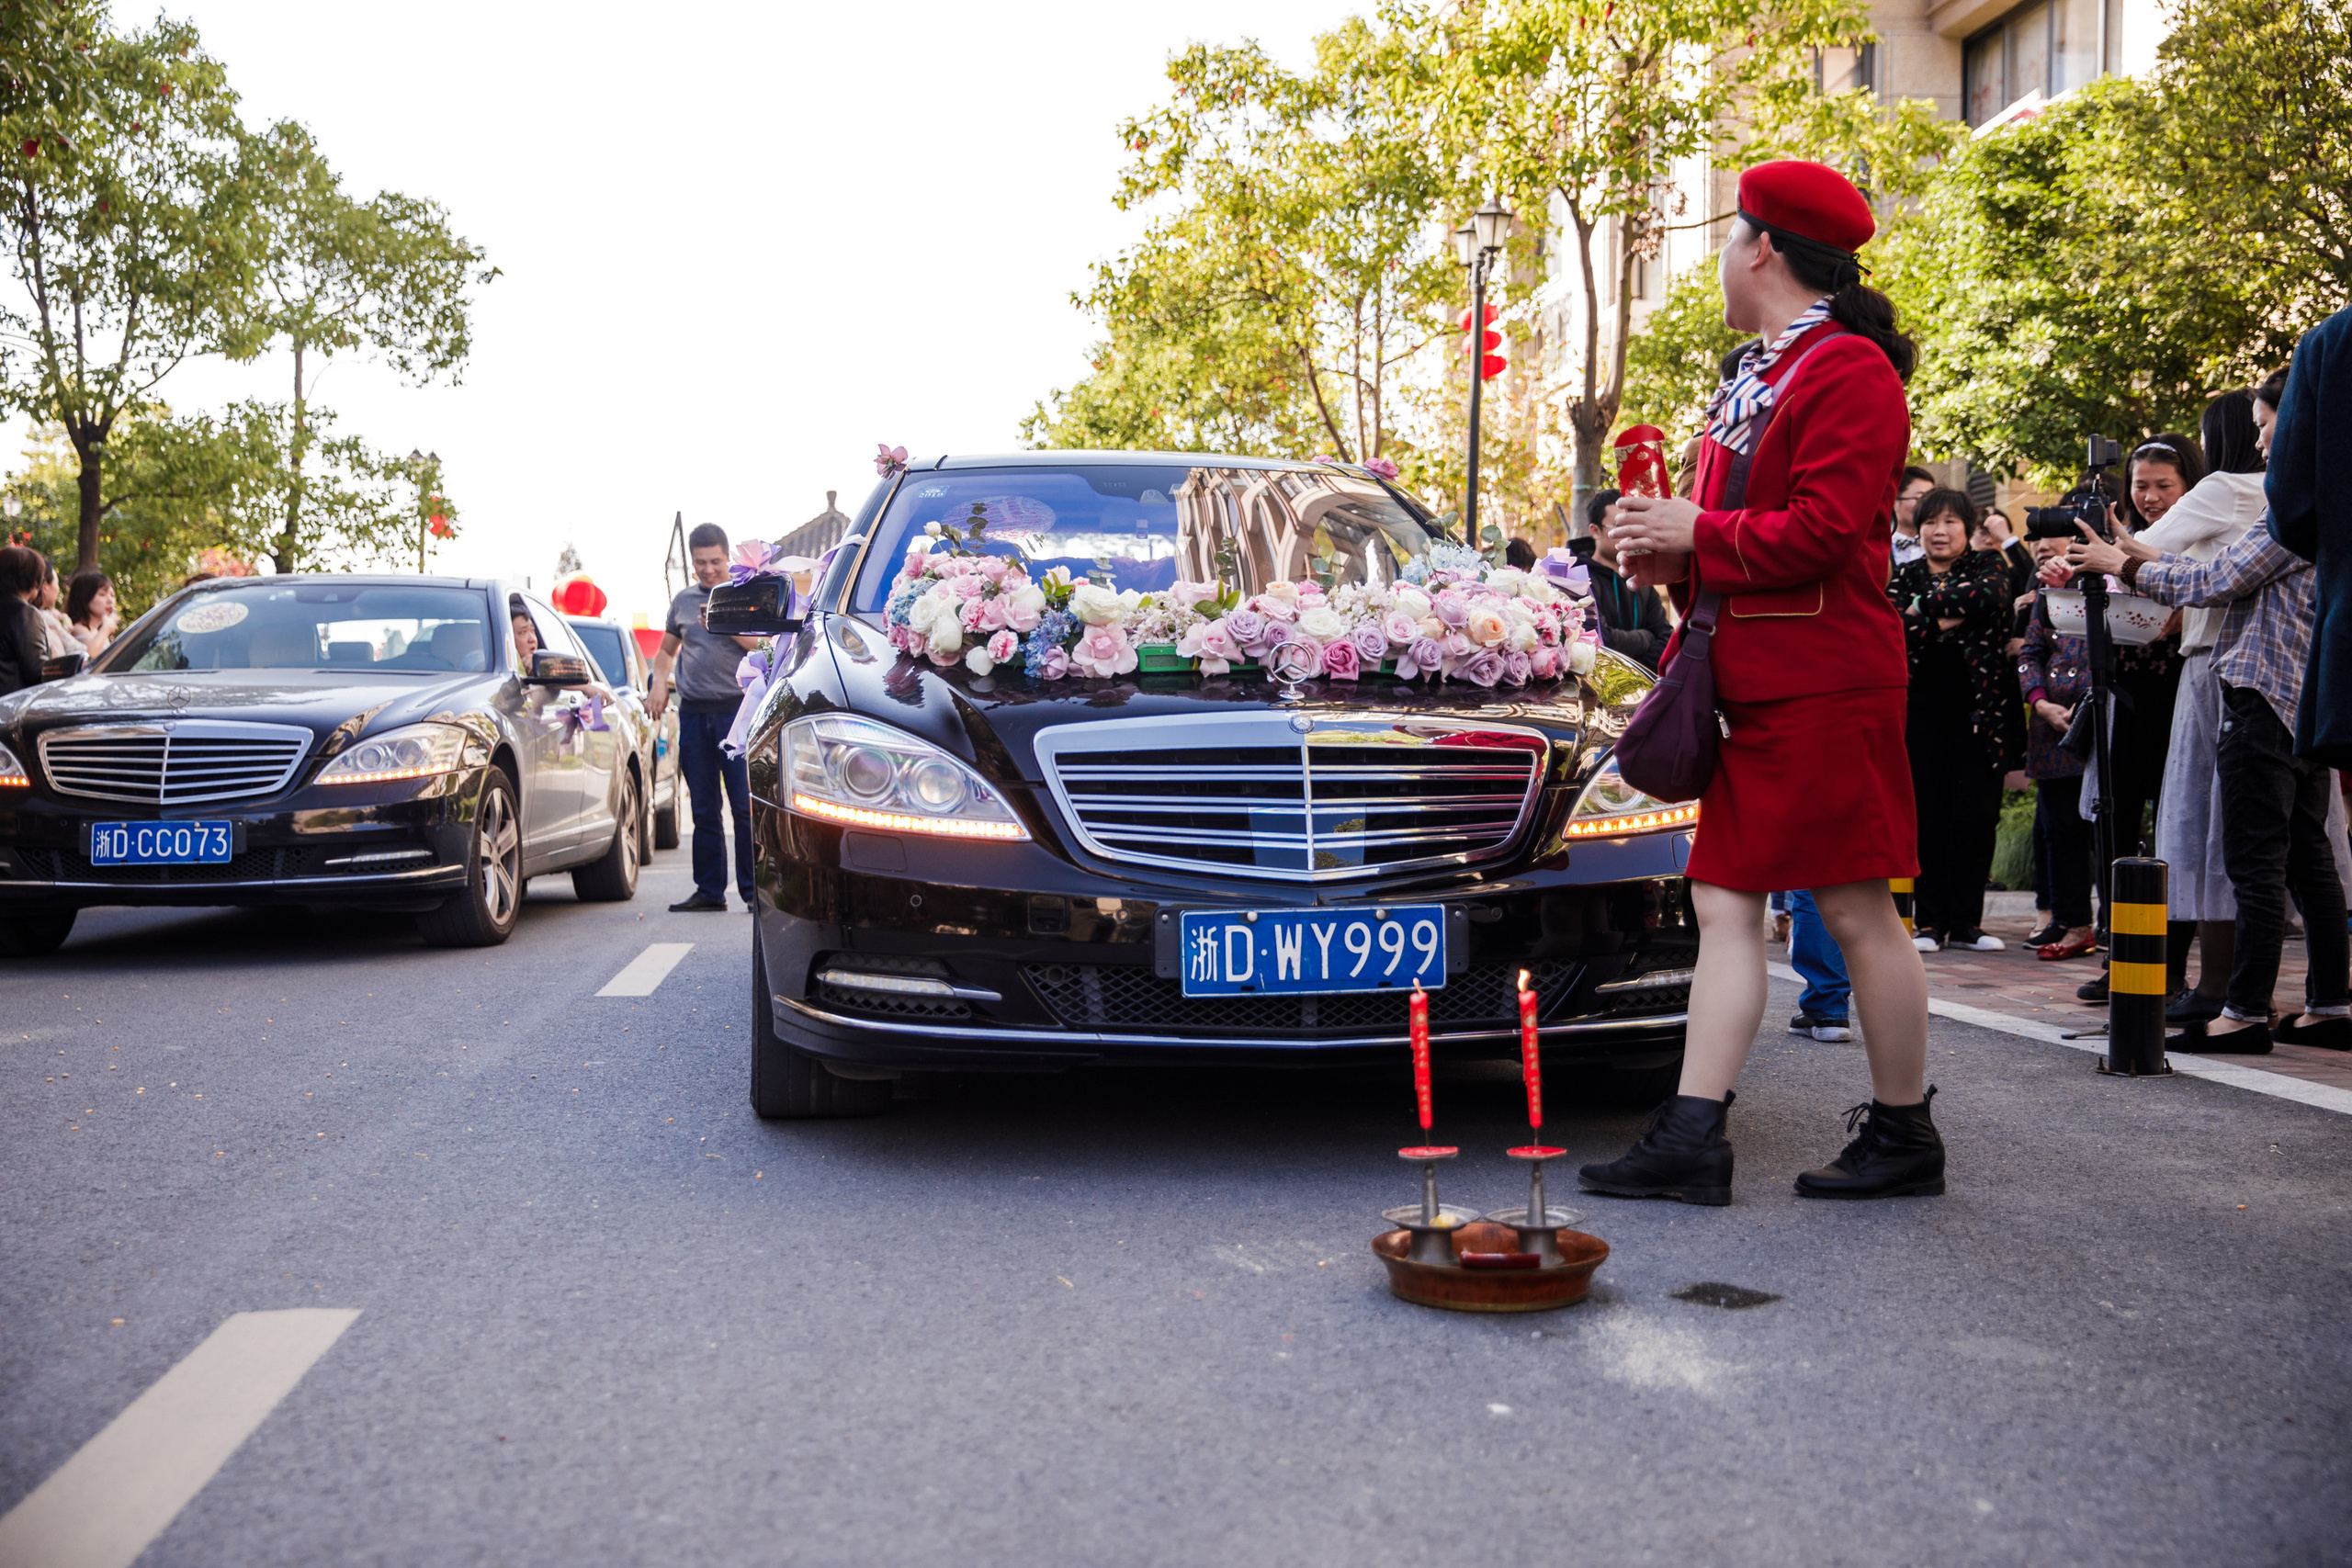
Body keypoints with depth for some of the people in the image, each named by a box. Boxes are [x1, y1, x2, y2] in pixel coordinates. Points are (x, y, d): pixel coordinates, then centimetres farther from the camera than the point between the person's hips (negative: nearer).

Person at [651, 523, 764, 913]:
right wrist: (659, 684, 8)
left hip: (737, 708, -4)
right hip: (694, 712, 4)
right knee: (704, 808, 7)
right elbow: (666, 649, 26)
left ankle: (754, 890, -3)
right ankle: (709, 890, 12)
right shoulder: (683, 600, 16)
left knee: (745, 805, -7)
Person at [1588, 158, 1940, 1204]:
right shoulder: (1755, 376, 19)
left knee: (1857, 912, -1)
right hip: (1752, 686, 10)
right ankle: (1691, 1137, 5)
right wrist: (1674, 557, 7)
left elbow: (1822, 531, -20)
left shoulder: (1847, 371, -10)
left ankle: (1905, 1136, 13)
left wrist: (1698, 534, -13)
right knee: (1725, 905, 4)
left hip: (1825, 687, -10)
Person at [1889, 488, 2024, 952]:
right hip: (1923, 708, 1)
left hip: (1978, 705, -1)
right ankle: (1929, 922, 3)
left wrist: (1924, 607, -11)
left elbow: (1989, 596, -16)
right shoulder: (1904, 578, 12)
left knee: (1978, 814, -2)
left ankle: (1965, 923, 4)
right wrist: (1945, 620, -13)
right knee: (1927, 814, -3)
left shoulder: (1987, 566, 8)